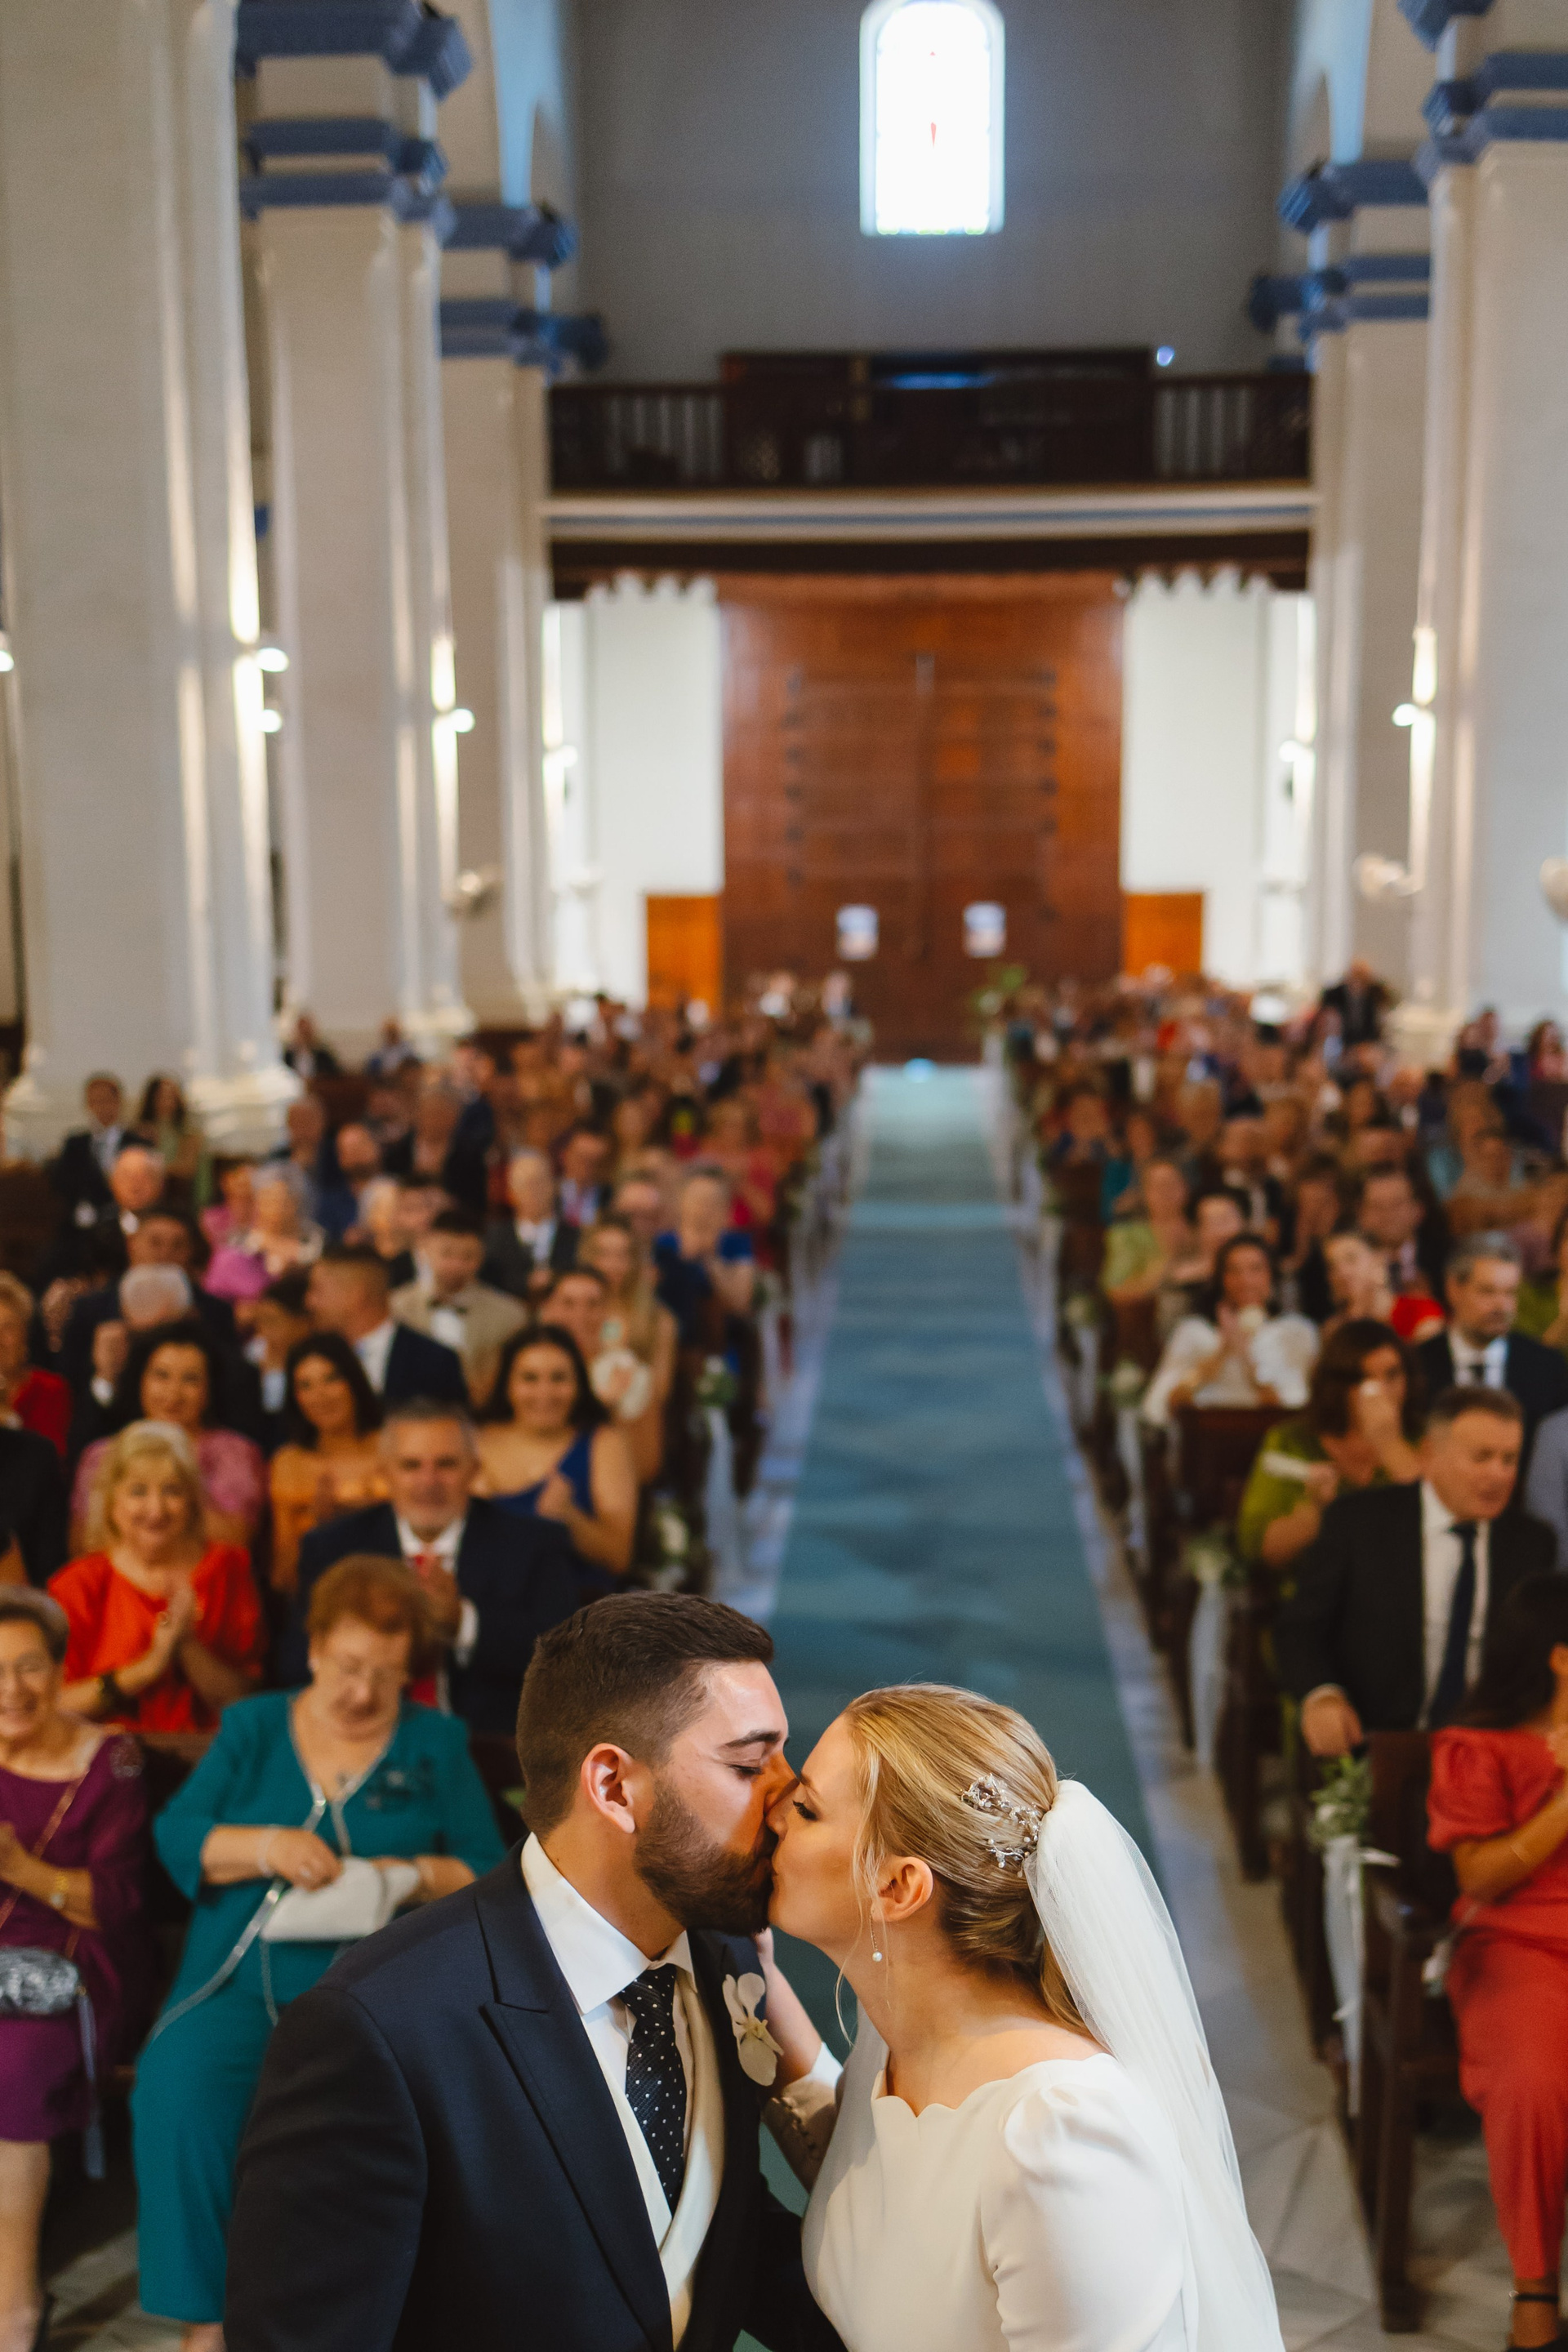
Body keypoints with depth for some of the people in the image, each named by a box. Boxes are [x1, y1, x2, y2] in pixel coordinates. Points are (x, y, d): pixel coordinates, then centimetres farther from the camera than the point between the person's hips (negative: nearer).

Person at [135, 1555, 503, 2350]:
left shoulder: (436, 1744, 12)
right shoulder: (253, 1726, 14)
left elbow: (486, 1870, 8)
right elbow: (175, 1834, 4)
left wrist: (417, 1878, -11)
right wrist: (266, 1846, -12)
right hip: (239, 1980, 2)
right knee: (175, 2091, -27)